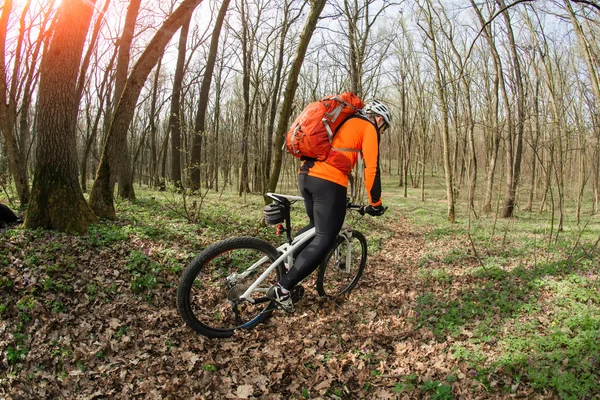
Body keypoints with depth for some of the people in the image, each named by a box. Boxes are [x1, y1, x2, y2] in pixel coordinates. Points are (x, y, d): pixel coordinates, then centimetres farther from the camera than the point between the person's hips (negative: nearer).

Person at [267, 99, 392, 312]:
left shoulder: (345, 123, 31)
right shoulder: (368, 128, 6)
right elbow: (371, 168, -3)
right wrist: (375, 203, 6)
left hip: (306, 175, 9)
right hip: (328, 181, -8)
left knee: (316, 227, 27)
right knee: (325, 239, -3)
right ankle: (283, 288, -6)